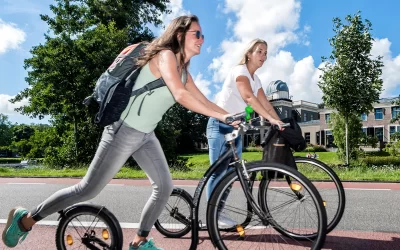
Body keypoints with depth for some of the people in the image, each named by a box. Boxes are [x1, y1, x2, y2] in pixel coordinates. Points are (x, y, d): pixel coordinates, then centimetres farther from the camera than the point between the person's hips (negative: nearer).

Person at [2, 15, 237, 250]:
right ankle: (25, 219, 21)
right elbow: (181, 95, -31)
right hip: (125, 131, -9)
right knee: (88, 189, 0)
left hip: (146, 135, 9)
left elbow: (204, 102, 9)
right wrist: (221, 116, -30)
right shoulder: (165, 55, -16)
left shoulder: (183, 71, 12)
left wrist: (232, 117, 0)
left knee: (165, 186, 4)